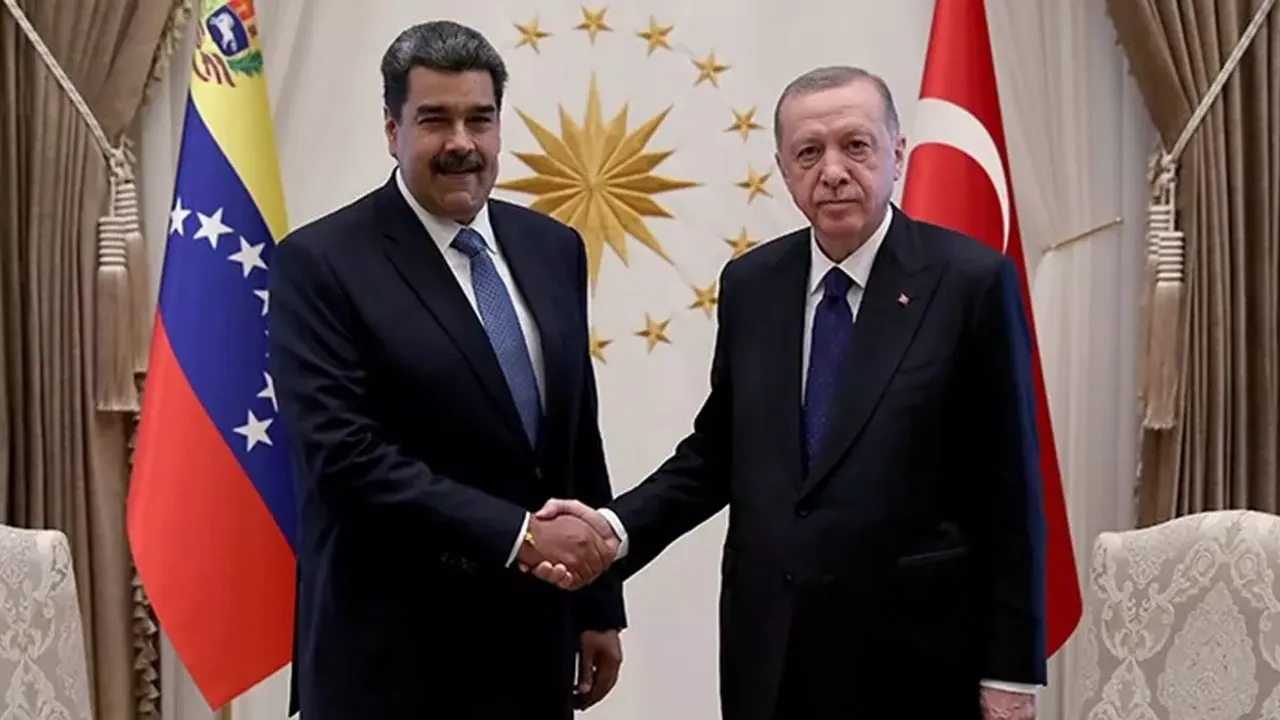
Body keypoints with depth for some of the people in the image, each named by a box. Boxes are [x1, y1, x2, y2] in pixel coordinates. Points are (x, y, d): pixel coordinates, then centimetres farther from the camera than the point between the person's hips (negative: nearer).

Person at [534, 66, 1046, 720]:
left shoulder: (971, 280, -8)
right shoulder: (749, 283, 4)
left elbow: (1008, 487, -7)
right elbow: (717, 452, 9)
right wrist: (618, 527, -7)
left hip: (912, 651, -3)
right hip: (769, 652, 4)